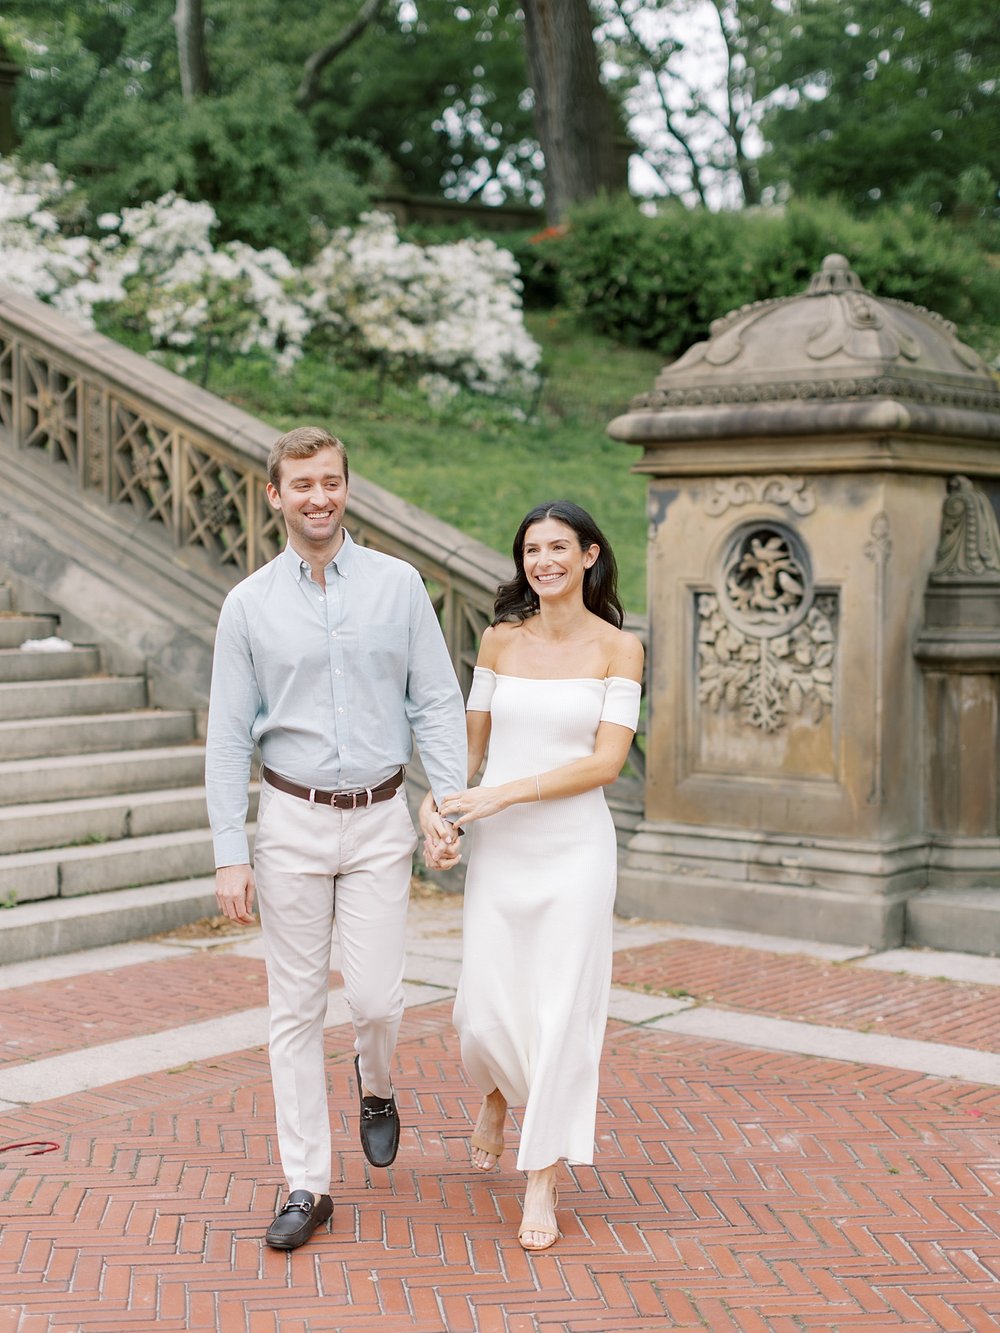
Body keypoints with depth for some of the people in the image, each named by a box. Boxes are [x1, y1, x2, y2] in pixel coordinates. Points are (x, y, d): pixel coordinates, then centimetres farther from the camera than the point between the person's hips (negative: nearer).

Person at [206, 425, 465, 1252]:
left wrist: (450, 804, -11)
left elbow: (438, 703, 1)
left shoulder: (399, 585, 0)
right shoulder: (249, 604, 0)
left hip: (379, 820, 0)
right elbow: (228, 737, 0)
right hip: (292, 820, 0)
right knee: (297, 1010, 4)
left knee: (377, 998, -3)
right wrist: (230, 855, -5)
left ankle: (376, 1087, 33)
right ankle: (308, 1188, 13)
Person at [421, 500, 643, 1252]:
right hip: (499, 849, 2)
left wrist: (501, 795, -16)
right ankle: (498, 1091, 39)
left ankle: (543, 1187, 12)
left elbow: (606, 762, -10)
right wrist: (437, 800, -8)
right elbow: (472, 741, 11)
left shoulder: (619, 648, -3)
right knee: (486, 1013, 2)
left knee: (562, 1013, -1)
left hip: (575, 847, -2)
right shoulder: (500, 640, 5)